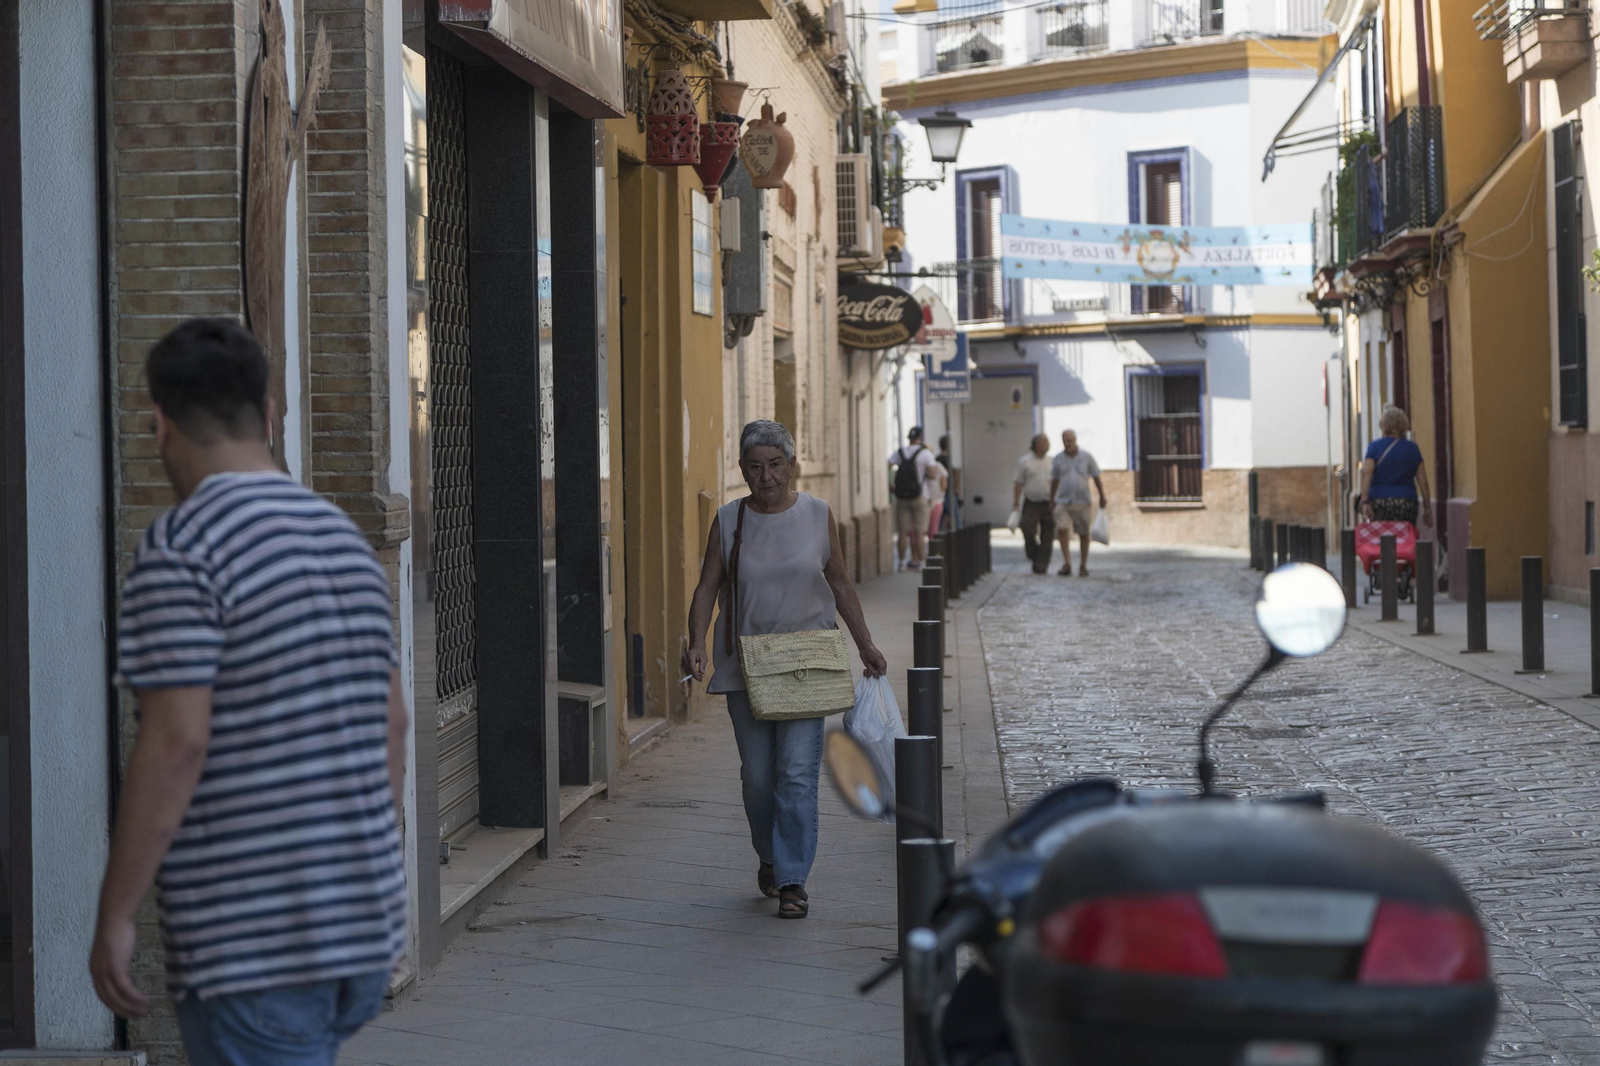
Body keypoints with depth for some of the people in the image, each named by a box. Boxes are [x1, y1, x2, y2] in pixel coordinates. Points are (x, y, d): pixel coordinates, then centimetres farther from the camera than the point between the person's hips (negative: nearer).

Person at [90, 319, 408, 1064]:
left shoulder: (180, 550, -13)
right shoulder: (345, 537, 10)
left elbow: (176, 742, -19)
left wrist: (114, 913, -12)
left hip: (250, 942, -8)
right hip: (364, 923, 8)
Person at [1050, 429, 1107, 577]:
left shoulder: (1086, 457, 0)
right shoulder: (1058, 458, 5)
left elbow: (1096, 478, 6)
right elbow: (1054, 481, 12)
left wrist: (1102, 497, 4)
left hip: (1083, 502, -1)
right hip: (1063, 502, 1)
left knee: (1084, 534, 3)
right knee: (1062, 530, -17)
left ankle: (1083, 566, 12)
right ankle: (1066, 564, -16)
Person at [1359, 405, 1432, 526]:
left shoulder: (1374, 446, 5)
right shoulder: (1413, 448, 9)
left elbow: (1366, 473, -8)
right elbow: (1422, 481, 8)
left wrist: (1365, 501, -14)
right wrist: (1427, 508, 12)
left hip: (1379, 500, -1)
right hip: (1407, 501, 1)